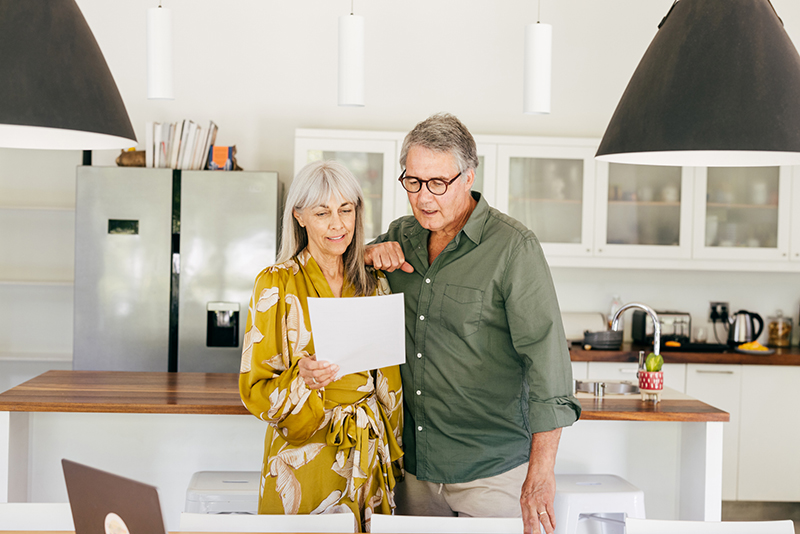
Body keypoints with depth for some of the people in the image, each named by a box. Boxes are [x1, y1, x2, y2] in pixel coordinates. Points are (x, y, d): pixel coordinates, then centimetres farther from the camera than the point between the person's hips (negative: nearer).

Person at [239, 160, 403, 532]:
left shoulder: (374, 285, 7)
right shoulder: (277, 285, -7)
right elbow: (254, 390, -9)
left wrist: (395, 454, 11)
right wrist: (303, 378, -27)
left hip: (371, 457, 4)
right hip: (306, 458, -4)